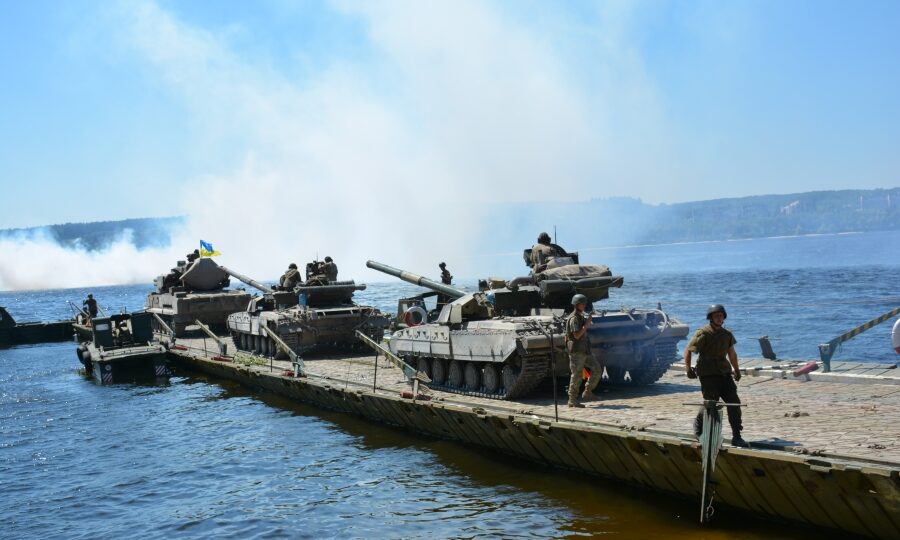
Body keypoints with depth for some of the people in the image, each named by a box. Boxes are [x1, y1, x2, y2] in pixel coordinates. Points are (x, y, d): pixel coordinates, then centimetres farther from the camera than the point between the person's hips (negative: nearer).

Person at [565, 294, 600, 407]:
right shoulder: (574, 318, -14)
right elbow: (576, 335, -22)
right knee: (576, 375, -5)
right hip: (576, 351, -9)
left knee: (596, 369, 6)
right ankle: (572, 401, 2)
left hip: (584, 351, 9)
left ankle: (587, 393, 13)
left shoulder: (581, 316, 16)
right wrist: (586, 324, -19)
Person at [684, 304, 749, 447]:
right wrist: (688, 368, -16)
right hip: (708, 375, -6)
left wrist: (736, 370, 30)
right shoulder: (703, 334, -8)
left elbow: (732, 353, 26)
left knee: (734, 403, -4)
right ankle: (698, 426, 25)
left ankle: (736, 437, -1)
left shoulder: (727, 334, 12)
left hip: (724, 373, 6)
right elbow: (688, 350, -8)